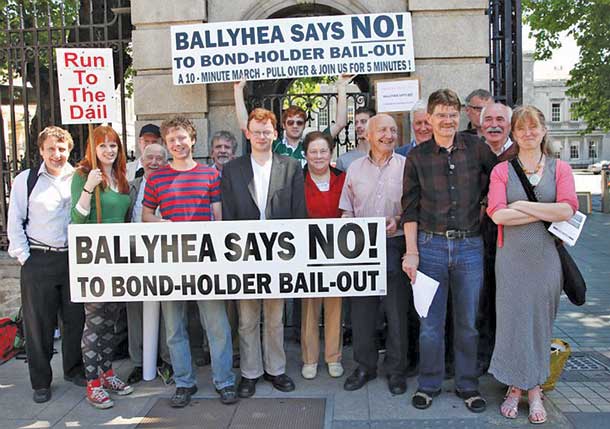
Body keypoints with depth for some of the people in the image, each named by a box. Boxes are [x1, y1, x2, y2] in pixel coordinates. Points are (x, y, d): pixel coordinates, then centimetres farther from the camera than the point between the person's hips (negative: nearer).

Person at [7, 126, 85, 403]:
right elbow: (14, 222, 2)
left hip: (74, 258, 2)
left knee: (76, 318, 11)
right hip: (39, 261, -1)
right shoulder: (26, 179, 1)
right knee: (39, 323, 6)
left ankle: (74, 370, 31)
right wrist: (23, 256, -4)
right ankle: (41, 382, 21)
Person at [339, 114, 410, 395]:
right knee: (361, 309, 7)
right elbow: (347, 210, 13)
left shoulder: (406, 166, 2)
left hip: (395, 245, -2)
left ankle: (397, 369, 19)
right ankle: (365, 366, 23)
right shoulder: (355, 168, 10)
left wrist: (398, 220, -14)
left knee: (397, 311, 4)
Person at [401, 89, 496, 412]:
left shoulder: (476, 148, 3)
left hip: (469, 245, 1)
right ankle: (429, 384, 24)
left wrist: (479, 200, 3)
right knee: (430, 322, 6)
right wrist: (411, 252, -4)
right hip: (430, 244, -1)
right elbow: (410, 208, 1)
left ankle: (467, 384, 28)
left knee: (468, 321, 11)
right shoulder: (417, 156, 1)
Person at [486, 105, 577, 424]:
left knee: (541, 321, 9)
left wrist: (521, 206, -11)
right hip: (512, 257, -1)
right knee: (512, 319, 3)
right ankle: (515, 387, 19)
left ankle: (534, 389, 24)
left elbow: (567, 210, -11)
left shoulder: (560, 169, 5)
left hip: (547, 257, 1)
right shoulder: (501, 170, 2)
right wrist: (545, 213, -10)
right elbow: (497, 214, -12)